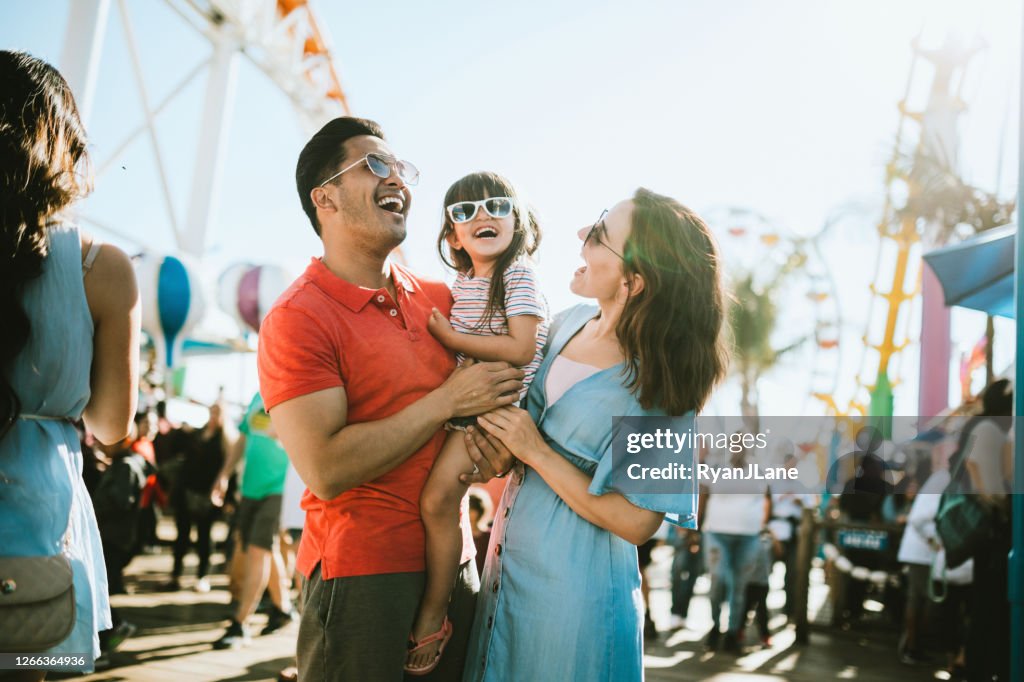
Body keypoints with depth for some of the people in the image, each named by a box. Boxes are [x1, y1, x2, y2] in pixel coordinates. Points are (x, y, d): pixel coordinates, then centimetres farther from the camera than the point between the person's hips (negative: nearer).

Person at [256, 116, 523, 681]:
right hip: (361, 573, -6)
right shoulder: (298, 318, -12)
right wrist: (447, 401, -16)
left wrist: (493, 453, -4)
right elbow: (327, 470, -20)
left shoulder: (439, 300, 7)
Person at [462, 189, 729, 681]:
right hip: (510, 557, 7)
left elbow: (635, 522, -19)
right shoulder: (570, 323, -3)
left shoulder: (657, 388, -22)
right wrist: (495, 442, -9)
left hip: (569, 585, -6)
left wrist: (536, 452, -19)